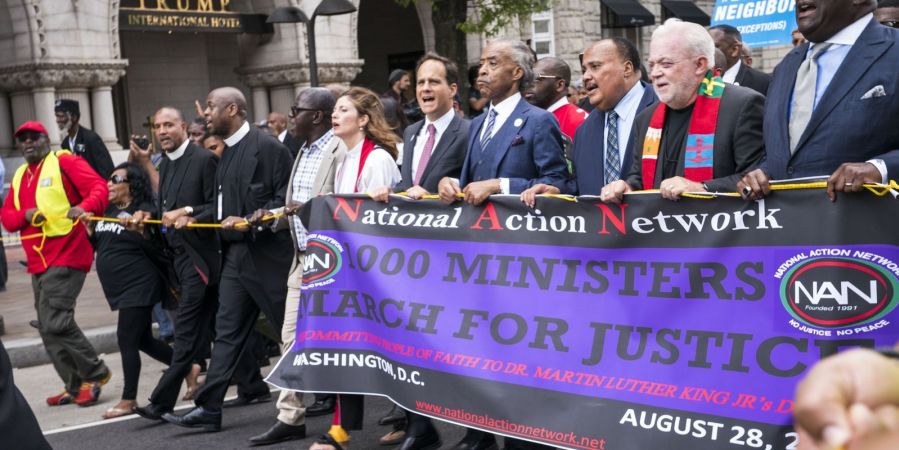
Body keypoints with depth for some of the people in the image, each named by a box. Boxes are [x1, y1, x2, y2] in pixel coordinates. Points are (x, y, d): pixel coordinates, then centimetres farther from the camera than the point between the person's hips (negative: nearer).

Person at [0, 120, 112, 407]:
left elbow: (99, 188, -13)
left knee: (55, 321, -17)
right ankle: (75, 386, 18)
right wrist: (25, 215, -8)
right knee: (48, 329, 9)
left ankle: (95, 373, 0)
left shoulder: (65, 162, -2)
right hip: (38, 262, 8)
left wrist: (84, 208, -33)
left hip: (67, 256, -8)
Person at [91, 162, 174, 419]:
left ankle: (128, 400, 2)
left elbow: (157, 249, -12)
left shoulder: (143, 212, -12)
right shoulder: (107, 212, 11)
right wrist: (89, 227, 1)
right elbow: (96, 245, 13)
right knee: (143, 340, 14)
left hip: (139, 286, -9)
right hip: (120, 289, 9)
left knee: (127, 340, -7)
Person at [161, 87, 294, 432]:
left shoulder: (267, 147, -12)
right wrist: (194, 218, 8)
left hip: (267, 252, -8)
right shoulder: (228, 153, 14)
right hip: (235, 255, 8)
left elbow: (286, 199, -15)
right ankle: (209, 408, 6)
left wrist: (250, 221, -22)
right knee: (227, 331, 5)